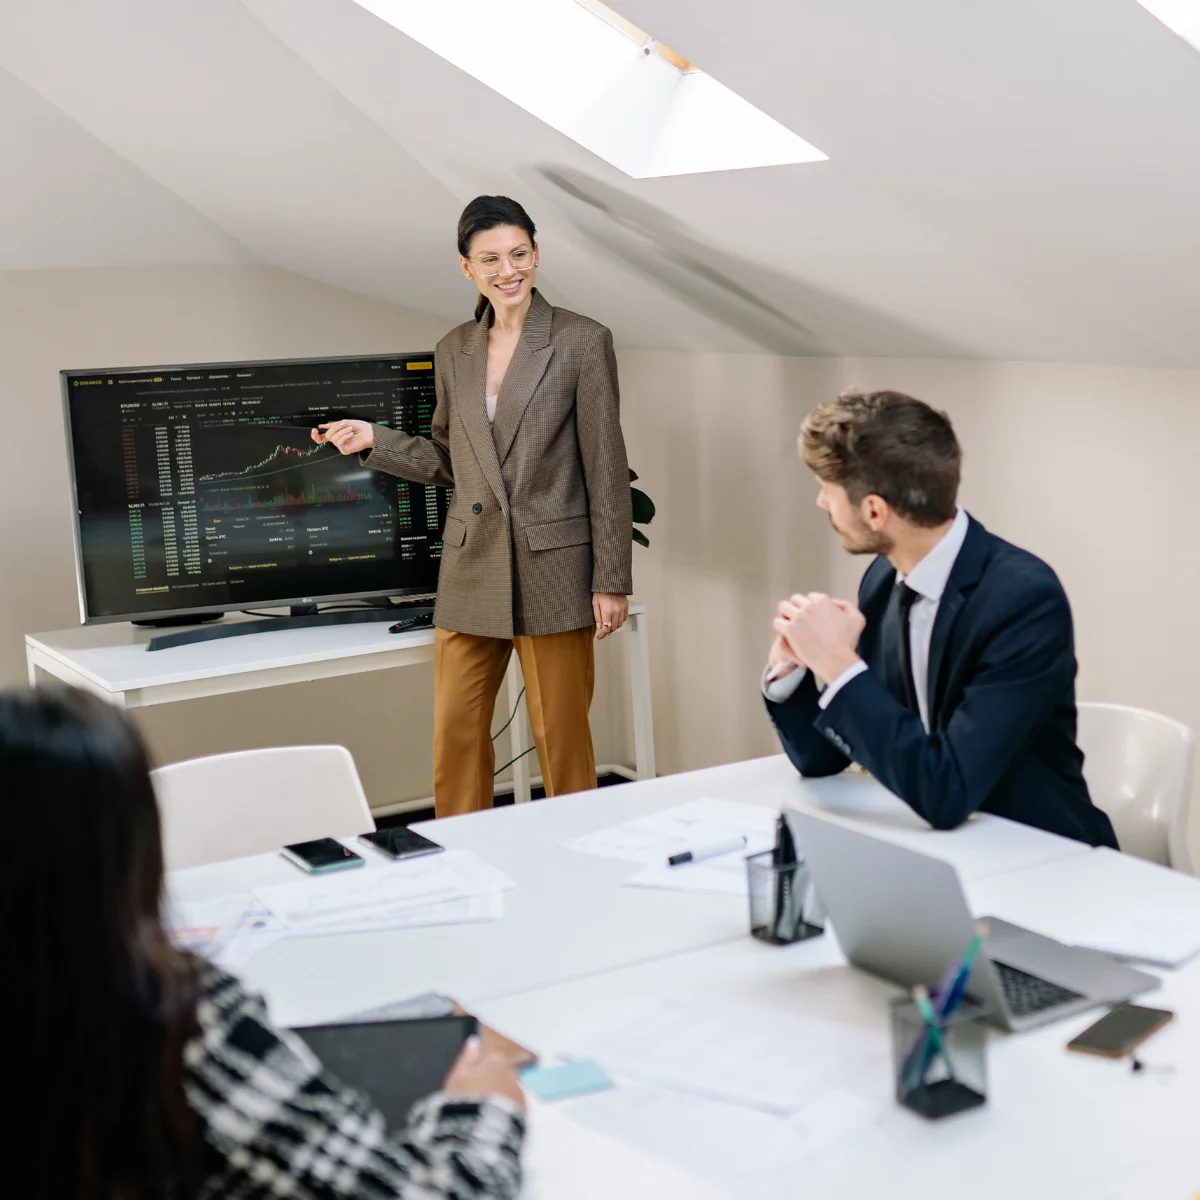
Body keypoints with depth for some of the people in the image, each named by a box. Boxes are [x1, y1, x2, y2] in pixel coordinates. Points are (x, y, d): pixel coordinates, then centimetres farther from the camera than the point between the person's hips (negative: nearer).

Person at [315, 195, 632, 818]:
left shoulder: (582, 341, -4)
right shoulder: (453, 351, 10)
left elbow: (606, 468, -5)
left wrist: (611, 580, -8)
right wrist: (375, 440, 4)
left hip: (552, 568, -4)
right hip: (472, 571, 5)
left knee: (561, 737, 3)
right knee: (454, 737, 6)